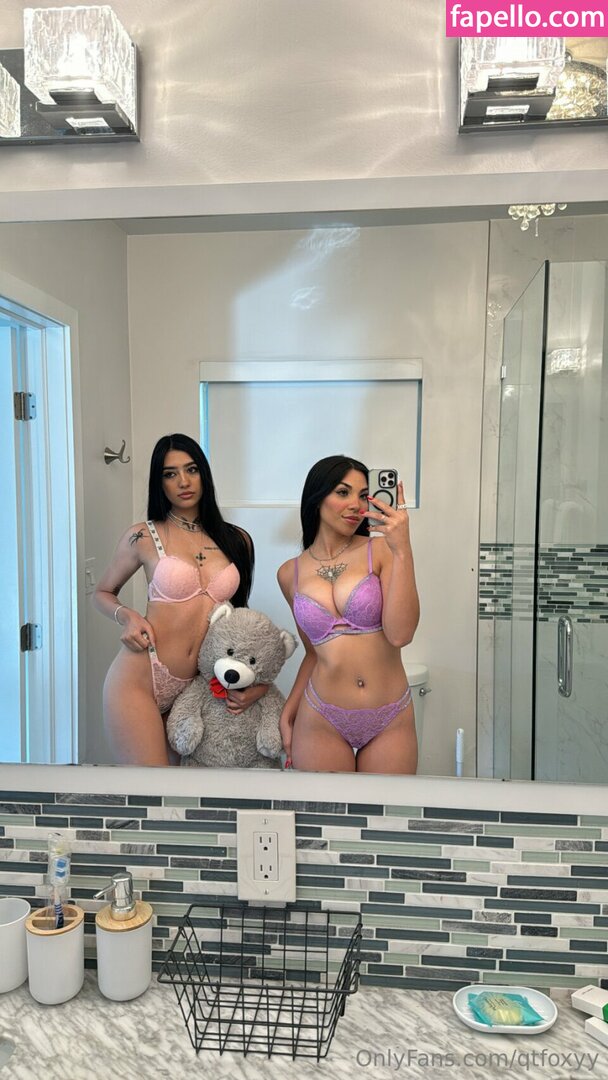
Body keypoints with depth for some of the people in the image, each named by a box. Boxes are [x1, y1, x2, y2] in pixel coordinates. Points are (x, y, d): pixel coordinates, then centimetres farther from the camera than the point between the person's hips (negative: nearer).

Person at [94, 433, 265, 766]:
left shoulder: (237, 541, 9)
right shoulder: (143, 536, 0)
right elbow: (103, 593, 15)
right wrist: (127, 615, -7)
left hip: (197, 686, 4)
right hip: (139, 678, -4)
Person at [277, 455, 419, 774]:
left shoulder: (380, 550, -4)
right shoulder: (290, 574, 4)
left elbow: (400, 635, -16)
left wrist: (402, 549, -20)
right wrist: (288, 712, 8)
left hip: (391, 721, -1)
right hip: (321, 721, 1)